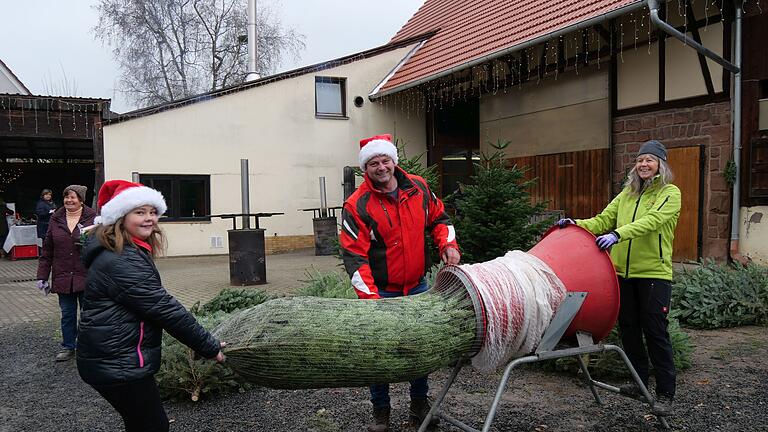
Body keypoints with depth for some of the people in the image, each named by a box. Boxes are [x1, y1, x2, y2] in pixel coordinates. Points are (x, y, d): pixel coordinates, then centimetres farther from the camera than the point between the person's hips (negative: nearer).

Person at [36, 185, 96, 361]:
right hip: (63, 277, 3)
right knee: (67, 314, 13)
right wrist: (42, 276, 5)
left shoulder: (92, 218, -5)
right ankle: (68, 347, 27)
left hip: (86, 277, -3)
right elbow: (47, 250, 7)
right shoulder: (56, 219, 5)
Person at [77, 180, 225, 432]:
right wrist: (210, 347, -19)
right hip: (118, 367, -10)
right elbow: (164, 309, -24)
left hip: (111, 360, 10)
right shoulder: (122, 263, -22)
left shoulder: (129, 252, 11)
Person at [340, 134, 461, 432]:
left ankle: (419, 404, 35)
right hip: (382, 292, -4)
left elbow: (438, 218, 14)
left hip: (418, 287, 4)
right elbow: (354, 255, -18)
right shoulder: (357, 206, -16)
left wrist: (447, 244, -4)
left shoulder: (418, 188, -2)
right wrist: (370, 297, -25)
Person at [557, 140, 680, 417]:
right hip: (623, 272, 6)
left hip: (654, 273, -5)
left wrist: (618, 234, -36)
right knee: (628, 328, 12)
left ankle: (665, 393, 9)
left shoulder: (670, 193, -3)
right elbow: (604, 220, 8)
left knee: (655, 332, -3)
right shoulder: (627, 193, 14)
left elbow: (652, 221, -21)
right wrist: (578, 225, -10)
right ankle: (639, 382, 27)